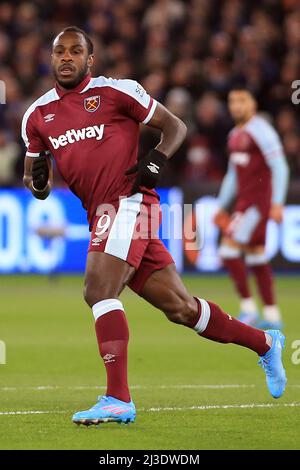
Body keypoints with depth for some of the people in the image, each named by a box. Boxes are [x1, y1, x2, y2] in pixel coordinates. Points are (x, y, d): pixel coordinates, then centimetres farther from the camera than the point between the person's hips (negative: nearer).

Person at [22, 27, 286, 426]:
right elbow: (36, 185, 20)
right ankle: (264, 343, 26)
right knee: (179, 307, 8)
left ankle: (118, 400, -23)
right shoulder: (37, 116, 14)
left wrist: (156, 161, -12)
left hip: (128, 203, -6)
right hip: (101, 214, 6)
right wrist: (37, 180, -3)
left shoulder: (115, 91, -1)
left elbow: (174, 126, 6)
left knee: (99, 291, -22)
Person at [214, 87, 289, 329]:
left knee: (229, 249, -13)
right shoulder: (235, 135, 16)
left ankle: (248, 309, -8)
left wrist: (277, 203, -22)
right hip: (244, 200, 9)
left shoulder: (261, 131, -12)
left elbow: (280, 167, -16)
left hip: (258, 201, -9)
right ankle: (272, 316, 10)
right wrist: (222, 206, 24)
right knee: (256, 256, 8)